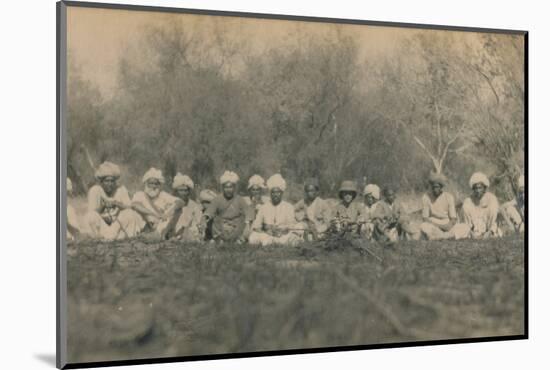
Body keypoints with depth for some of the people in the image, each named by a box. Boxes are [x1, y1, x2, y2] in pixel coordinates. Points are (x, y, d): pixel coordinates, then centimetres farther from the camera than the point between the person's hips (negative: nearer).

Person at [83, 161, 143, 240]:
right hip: (100, 225, 0)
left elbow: (129, 207, -11)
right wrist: (102, 205, -33)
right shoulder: (94, 190, -6)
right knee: (90, 217, -31)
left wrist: (117, 203, -30)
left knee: (131, 215, -25)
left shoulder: (121, 189, -1)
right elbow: (92, 212, -13)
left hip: (117, 224, 0)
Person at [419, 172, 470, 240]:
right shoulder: (426, 197, -3)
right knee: (423, 227, -35)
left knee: (465, 228, -24)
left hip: (448, 227, 2)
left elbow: (453, 219, 0)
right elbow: (425, 218, -6)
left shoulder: (449, 197, 1)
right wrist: (438, 225, -22)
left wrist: (450, 225, -24)